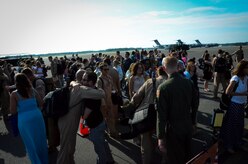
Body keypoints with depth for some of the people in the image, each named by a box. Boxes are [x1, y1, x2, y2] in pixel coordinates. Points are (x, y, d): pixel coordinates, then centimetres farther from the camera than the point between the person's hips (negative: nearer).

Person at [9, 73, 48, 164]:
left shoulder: (14, 94, -8)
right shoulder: (33, 90, 0)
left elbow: (13, 111, -9)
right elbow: (41, 104, 4)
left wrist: (21, 108, 10)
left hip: (24, 120, -3)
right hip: (37, 117, 3)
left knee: (31, 142, 17)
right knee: (40, 140, 21)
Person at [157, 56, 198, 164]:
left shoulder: (163, 87, -24)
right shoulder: (189, 82, -6)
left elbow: (162, 114, -22)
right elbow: (195, 104, 4)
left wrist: (160, 136, -12)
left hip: (173, 129, -5)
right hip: (188, 126, 6)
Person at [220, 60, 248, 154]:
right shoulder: (236, 78, -19)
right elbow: (228, 92, -23)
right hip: (235, 104, -6)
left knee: (240, 124, 19)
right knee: (232, 125, 7)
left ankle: (237, 143, 40)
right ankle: (228, 145, 26)